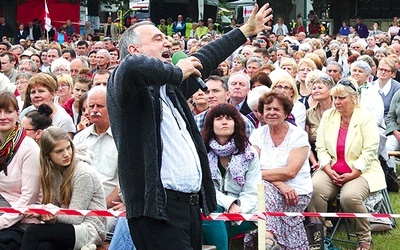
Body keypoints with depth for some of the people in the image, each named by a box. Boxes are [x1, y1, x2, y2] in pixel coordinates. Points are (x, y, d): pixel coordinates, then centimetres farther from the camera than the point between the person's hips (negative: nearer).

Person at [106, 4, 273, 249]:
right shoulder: (122, 82, -4)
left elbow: (203, 60, 35)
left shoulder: (169, 86, 20)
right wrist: (177, 72, -11)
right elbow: (133, 66, -28)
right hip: (157, 206, -9)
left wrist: (244, 32, 44)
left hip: (192, 205, 9)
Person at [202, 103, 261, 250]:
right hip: (212, 207, 1)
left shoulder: (250, 154, 7)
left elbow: (252, 193, 0)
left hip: (243, 213, -1)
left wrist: (238, 210, -21)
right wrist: (230, 204, -19)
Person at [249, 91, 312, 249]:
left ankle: (268, 236, -31)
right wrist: (279, 183, -18)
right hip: (272, 192, 3)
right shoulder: (258, 135, 7)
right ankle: (269, 235, -24)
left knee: (264, 190, -30)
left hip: (297, 193, -3)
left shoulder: (299, 135, -3)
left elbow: (290, 172, -15)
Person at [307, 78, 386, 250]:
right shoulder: (328, 116, 10)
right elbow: (321, 147, 5)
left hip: (360, 172, -4)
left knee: (349, 196, -34)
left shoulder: (366, 118, -4)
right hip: (331, 170, 4)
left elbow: (369, 151, -11)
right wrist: (329, 170, -10)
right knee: (314, 189, -28)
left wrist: (352, 175, -17)